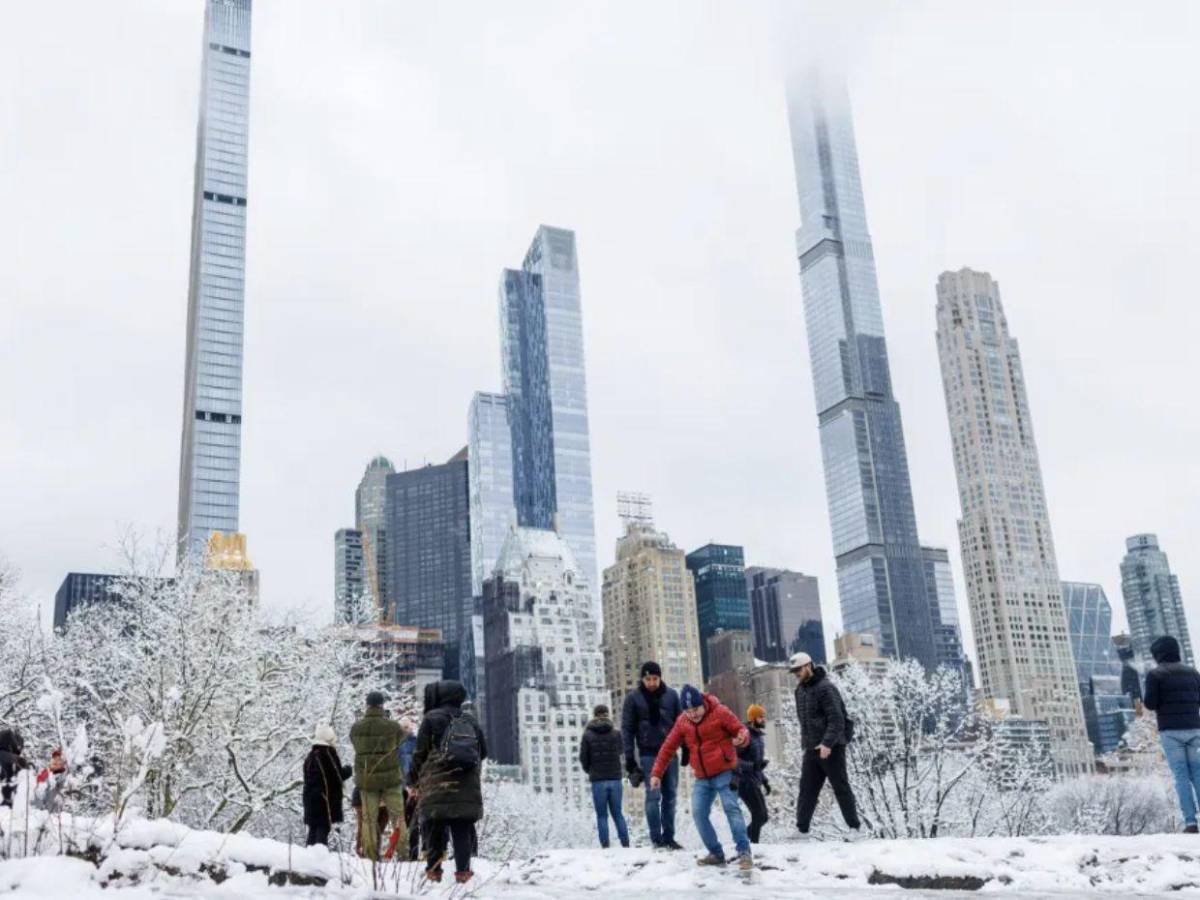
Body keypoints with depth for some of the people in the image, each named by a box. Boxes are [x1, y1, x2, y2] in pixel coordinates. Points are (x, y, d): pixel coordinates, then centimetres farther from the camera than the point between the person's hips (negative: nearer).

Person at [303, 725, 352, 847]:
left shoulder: (310, 756, 13)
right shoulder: (328, 753, -11)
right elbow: (338, 776, -10)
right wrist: (348, 770, 9)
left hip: (310, 797, 7)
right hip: (325, 799, -7)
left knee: (313, 830, 12)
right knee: (323, 829, -8)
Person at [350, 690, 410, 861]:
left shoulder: (356, 728, -5)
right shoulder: (392, 726, -12)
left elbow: (356, 745, 9)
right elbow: (403, 738, 4)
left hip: (365, 779, 2)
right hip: (390, 777, -2)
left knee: (368, 818, 8)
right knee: (398, 816, 7)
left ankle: (370, 855, 5)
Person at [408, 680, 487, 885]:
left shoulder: (432, 718, 1)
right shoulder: (471, 721, 15)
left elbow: (420, 753, 0)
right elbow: (483, 753, 20)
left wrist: (413, 781, 11)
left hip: (437, 787, -3)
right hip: (468, 790, 3)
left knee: (436, 830, 3)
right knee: (463, 830, 4)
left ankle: (433, 869, 3)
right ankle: (463, 870, -1)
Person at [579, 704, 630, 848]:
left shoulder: (588, 735, -5)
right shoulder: (616, 733, -2)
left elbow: (583, 758, -1)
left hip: (598, 780, -2)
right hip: (615, 778, 2)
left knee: (602, 815, 6)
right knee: (618, 813, 12)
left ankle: (605, 846, 0)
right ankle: (625, 844, 6)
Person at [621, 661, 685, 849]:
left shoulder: (671, 695, 4)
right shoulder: (633, 698, -3)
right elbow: (627, 728, -2)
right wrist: (629, 758, -6)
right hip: (648, 754, -3)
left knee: (670, 795, 4)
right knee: (653, 795, -5)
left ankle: (668, 837, 12)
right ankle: (656, 838, 0)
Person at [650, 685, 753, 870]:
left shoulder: (720, 712, -11)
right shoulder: (682, 722, 2)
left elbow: (741, 731, -7)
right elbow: (668, 748, 7)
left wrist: (741, 739, -32)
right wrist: (657, 773, 3)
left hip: (724, 773, -5)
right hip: (702, 778, 5)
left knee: (731, 808, -16)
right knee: (698, 814, -1)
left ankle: (744, 853, -14)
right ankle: (716, 853, 9)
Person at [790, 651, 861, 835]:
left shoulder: (826, 688, -13)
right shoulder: (800, 690, 13)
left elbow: (836, 719, -19)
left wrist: (827, 743, -28)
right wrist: (805, 744, 14)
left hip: (831, 748, -7)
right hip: (811, 749, 7)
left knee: (841, 787, 0)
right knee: (807, 789, 5)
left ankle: (854, 826, 9)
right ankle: (801, 828, 7)